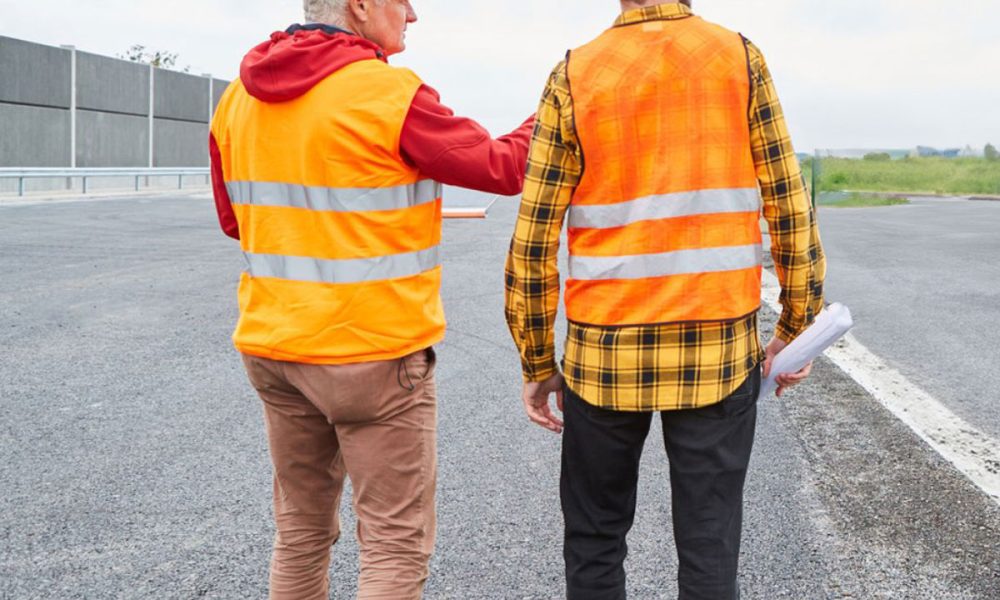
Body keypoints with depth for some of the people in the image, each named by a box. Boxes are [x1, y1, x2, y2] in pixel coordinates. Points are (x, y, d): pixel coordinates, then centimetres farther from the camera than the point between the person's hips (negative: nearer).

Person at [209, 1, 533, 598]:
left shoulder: (239, 97, 4)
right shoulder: (390, 94, -16)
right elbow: (501, 168, -7)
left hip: (272, 347, 7)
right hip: (374, 353, -7)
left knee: (301, 531, 20)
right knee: (397, 546, 6)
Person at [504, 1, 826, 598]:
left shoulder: (574, 76, -1)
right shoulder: (740, 58, 1)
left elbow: (533, 243, -3)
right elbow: (791, 210, 0)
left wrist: (538, 365, 5)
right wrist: (796, 330, 11)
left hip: (606, 351, 0)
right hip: (719, 350, 0)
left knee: (595, 541, 15)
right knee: (710, 547, 9)